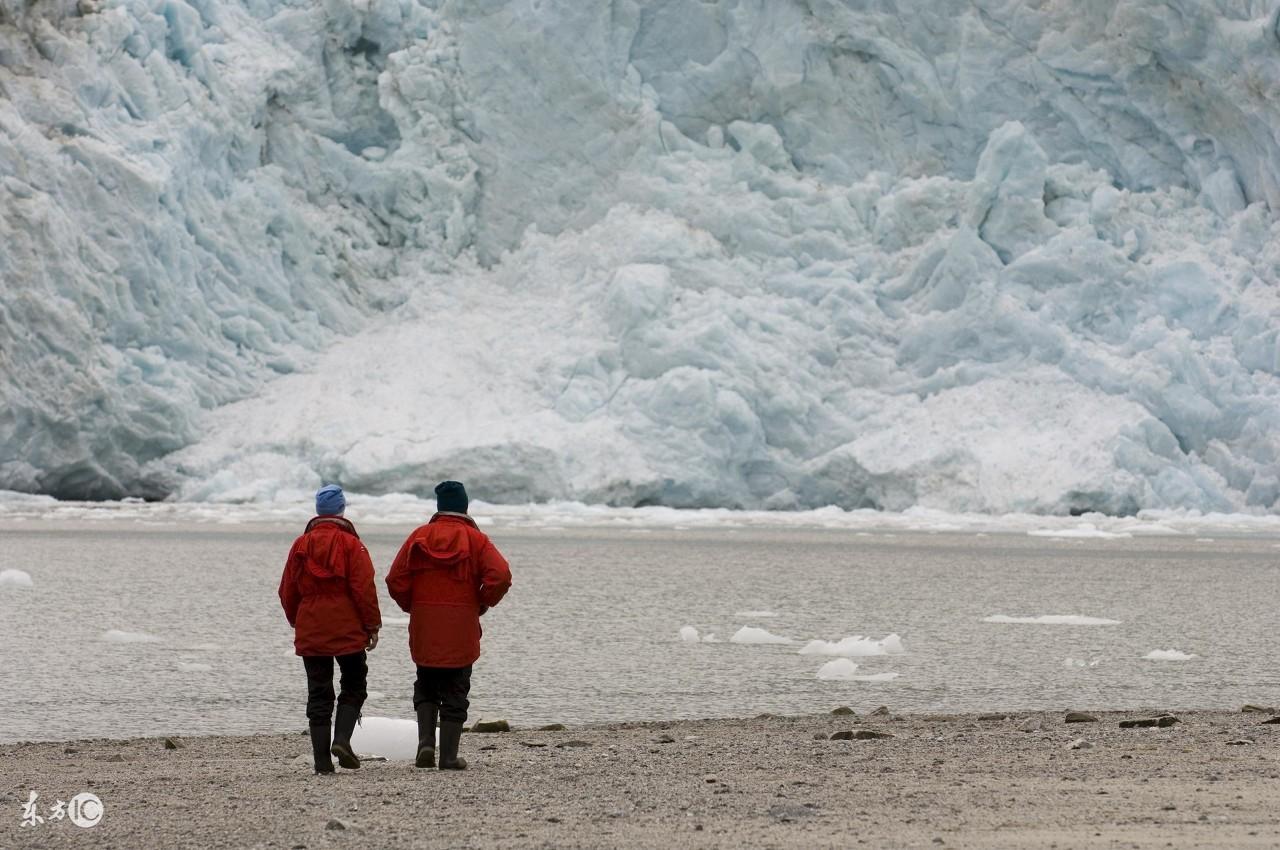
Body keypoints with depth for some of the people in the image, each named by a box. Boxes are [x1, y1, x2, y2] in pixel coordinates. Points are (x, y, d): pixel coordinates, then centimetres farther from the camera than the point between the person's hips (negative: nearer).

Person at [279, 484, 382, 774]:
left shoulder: (301, 545, 5)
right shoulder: (351, 544, -7)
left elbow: (287, 590, 10)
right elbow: (364, 589, -10)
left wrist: (296, 621, 24)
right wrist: (372, 626, -2)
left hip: (310, 633, 3)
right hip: (349, 631, -3)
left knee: (318, 694, 5)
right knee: (354, 687, 10)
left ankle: (322, 759, 1)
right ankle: (342, 738, -12)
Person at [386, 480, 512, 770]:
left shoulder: (419, 537, 2)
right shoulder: (476, 540, -2)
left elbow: (396, 580, -3)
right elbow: (500, 576, -15)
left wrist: (411, 606, 12)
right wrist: (482, 604, 0)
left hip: (423, 628, 2)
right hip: (461, 630, -2)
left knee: (426, 686, 17)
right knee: (455, 692, 5)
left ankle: (425, 741, -1)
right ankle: (449, 755, 3)